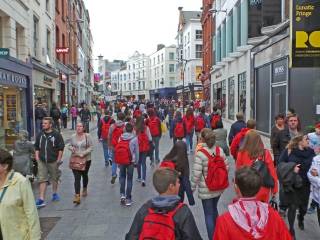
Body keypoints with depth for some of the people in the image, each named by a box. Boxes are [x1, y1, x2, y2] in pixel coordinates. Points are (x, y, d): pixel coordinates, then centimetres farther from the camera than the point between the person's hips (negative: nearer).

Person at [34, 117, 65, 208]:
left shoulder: (56, 134, -7)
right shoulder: (40, 134, 5)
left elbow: (61, 148, -5)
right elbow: (36, 146, 16)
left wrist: (59, 159, -7)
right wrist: (37, 156, 5)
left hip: (53, 161, -2)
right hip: (42, 161, 3)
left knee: (54, 178, 14)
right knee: (42, 180, -2)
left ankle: (55, 193, 34)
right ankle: (41, 199, -1)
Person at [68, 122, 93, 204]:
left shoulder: (87, 136, -8)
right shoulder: (73, 136, 0)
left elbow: (90, 147, -8)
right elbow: (70, 145, 13)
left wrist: (83, 153, -21)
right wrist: (71, 148, -11)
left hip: (86, 160, 0)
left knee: (84, 175, 20)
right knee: (77, 178, -7)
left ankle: (85, 189, 46)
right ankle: (77, 196, -9)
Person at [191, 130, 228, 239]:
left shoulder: (200, 153, -20)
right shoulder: (220, 150, -5)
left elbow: (196, 173, -19)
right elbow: (226, 166, 2)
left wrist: (192, 187, -6)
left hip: (206, 189, -6)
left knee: (208, 214, 7)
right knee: (214, 209, 26)